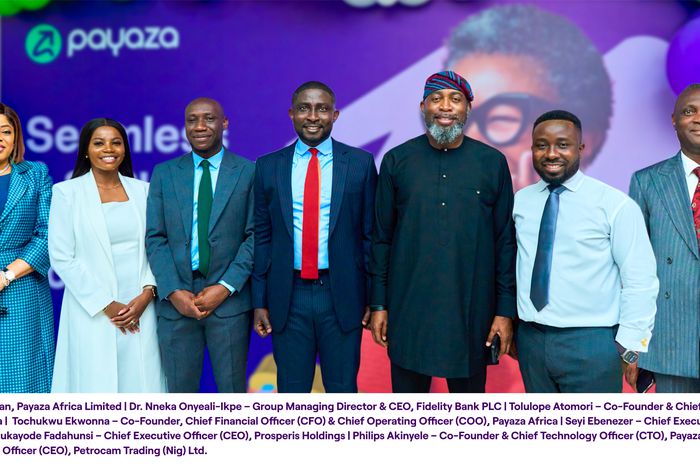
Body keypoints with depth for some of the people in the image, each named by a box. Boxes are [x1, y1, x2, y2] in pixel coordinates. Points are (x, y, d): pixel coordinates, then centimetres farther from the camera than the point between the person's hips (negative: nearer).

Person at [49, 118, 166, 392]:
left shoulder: (142, 190, 8)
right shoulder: (67, 192, -2)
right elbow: (62, 257, -6)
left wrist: (147, 293, -7)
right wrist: (106, 305, -9)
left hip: (140, 308, 3)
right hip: (93, 311, -3)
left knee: (142, 381, 4)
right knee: (97, 383, 2)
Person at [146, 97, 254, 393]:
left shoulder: (249, 172, 2)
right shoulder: (164, 173, 9)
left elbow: (255, 236, -2)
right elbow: (155, 238, 4)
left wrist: (225, 287, -11)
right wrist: (173, 292, -8)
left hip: (229, 299, -2)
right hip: (176, 300, 2)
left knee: (232, 388, 6)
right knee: (179, 389, 8)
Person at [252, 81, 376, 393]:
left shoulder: (360, 163, 0)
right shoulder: (268, 167, 4)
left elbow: (370, 234, 2)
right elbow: (261, 238, 7)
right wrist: (259, 301, 5)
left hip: (342, 296, -1)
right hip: (288, 297, 1)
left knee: (343, 388, 10)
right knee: (291, 390, 12)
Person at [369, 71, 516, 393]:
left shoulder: (493, 163, 0)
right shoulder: (396, 161, 1)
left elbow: (505, 242, 1)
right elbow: (381, 237, 4)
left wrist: (506, 309, -2)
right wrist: (379, 304, 2)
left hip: (471, 311, 0)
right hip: (407, 309, 0)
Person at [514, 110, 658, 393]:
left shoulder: (615, 204, -9)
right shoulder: (521, 200, 5)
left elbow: (640, 281, -9)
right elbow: (512, 263, 8)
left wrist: (629, 345, -9)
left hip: (591, 343, -4)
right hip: (530, 339, 4)